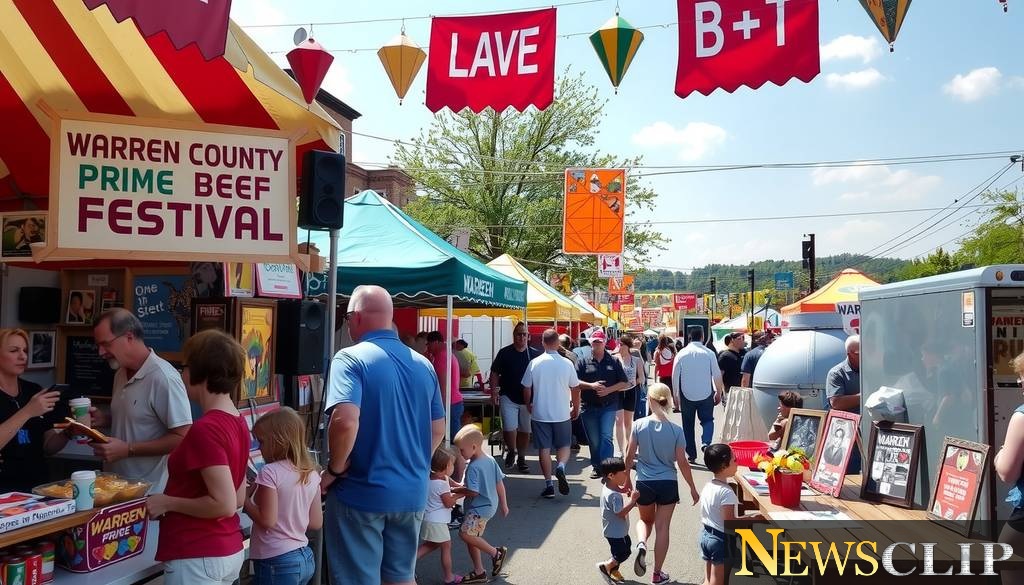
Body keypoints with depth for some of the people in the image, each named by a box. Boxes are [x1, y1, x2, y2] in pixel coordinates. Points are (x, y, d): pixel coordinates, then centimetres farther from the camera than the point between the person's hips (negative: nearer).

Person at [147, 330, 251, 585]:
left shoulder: (205, 429, -21)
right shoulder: (238, 423, 5)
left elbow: (224, 505, -24)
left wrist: (167, 502, -13)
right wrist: (174, 500, 12)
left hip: (197, 558, -8)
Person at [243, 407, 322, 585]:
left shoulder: (270, 472, -15)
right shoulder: (312, 473, 3)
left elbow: (267, 520, -17)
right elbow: (316, 523, 6)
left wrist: (244, 498, -5)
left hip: (277, 562, -7)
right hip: (305, 558, 7)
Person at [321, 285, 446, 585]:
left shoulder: (351, 358, -14)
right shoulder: (423, 364, 6)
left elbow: (345, 421, -28)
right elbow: (438, 429, 13)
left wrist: (335, 469, -14)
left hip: (362, 493, -6)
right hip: (412, 492, 6)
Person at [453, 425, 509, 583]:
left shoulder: (473, 467, -21)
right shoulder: (490, 460, 6)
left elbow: (473, 492, -25)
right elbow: (500, 483, 11)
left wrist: (456, 490, -10)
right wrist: (503, 504, 18)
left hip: (480, 508, -10)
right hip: (490, 505, 10)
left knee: (465, 533, -16)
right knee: (471, 536, 13)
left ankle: (496, 552, -6)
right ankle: (479, 572, 19)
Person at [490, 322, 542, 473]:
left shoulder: (536, 354, 1)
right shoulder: (504, 353, 0)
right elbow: (495, 373, 5)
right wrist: (494, 391, -4)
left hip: (528, 399, 1)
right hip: (508, 397, -1)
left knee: (525, 430, 9)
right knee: (509, 428, -11)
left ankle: (521, 458, 25)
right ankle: (511, 451, 16)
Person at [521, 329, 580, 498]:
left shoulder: (534, 363, -7)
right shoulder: (567, 363, -6)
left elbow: (526, 388, 0)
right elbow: (575, 388, 1)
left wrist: (528, 405, 19)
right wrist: (576, 408, 17)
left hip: (540, 413, 0)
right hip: (562, 413, 0)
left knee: (544, 448, 6)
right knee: (564, 445, 15)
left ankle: (549, 484, 5)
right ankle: (561, 467, -13)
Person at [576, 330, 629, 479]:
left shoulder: (614, 362, 7)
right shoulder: (584, 362, 6)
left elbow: (624, 383, 5)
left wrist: (609, 390, -11)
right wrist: (591, 385, -16)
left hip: (609, 406, -1)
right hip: (589, 407, 1)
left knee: (606, 437, -11)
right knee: (593, 440, 7)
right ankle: (596, 467, 20)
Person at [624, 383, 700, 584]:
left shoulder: (639, 425, -9)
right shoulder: (676, 430, -9)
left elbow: (629, 457, -3)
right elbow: (682, 463, -4)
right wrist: (693, 488, 8)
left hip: (644, 483, 1)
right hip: (668, 484, 0)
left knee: (645, 520, 25)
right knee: (662, 528, 10)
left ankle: (641, 544, -5)